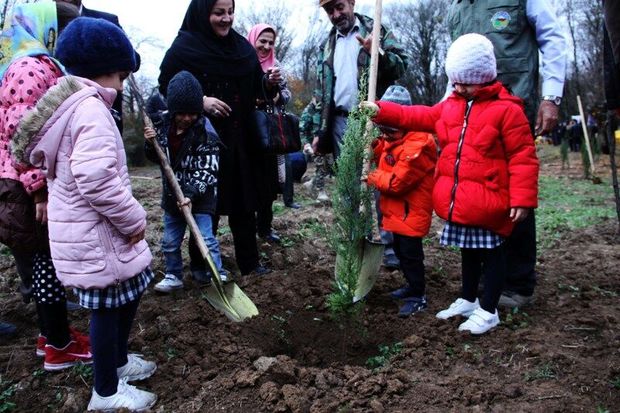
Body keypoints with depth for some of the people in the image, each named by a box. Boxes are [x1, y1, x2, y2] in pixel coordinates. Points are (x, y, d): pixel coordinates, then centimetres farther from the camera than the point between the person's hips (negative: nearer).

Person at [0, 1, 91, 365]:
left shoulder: (45, 68, 18)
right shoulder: (30, 68, -14)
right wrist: (39, 190, -22)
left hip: (48, 183, 10)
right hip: (37, 187, -10)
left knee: (46, 260, 16)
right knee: (51, 260, -1)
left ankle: (53, 333, 29)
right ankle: (58, 348, 12)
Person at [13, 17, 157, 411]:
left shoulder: (69, 104, 13)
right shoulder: (90, 108, -20)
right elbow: (97, 180, -32)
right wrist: (134, 218, -18)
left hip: (84, 228, 10)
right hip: (95, 235, -10)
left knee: (129, 294, 23)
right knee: (108, 308, 5)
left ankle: (118, 360, 42)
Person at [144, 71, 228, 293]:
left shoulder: (206, 133, -16)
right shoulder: (165, 125, 1)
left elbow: (207, 171, -20)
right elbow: (157, 157, 12)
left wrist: (191, 194, -30)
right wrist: (150, 143, -9)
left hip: (199, 197, -6)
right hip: (172, 195, 6)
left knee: (206, 239, -6)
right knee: (170, 242, 14)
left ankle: (218, 276, 7)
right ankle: (173, 276, 31)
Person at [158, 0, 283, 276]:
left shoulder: (241, 46, 9)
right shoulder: (185, 46, -6)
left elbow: (254, 87, 14)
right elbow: (166, 87, -7)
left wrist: (269, 82, -8)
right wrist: (200, 100, -21)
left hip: (240, 138, 5)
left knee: (243, 201, 9)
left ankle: (249, 261, 22)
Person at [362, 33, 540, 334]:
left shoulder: (506, 109, -11)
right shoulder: (450, 106, 10)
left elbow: (523, 157, -13)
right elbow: (418, 117, 16)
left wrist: (522, 198, -16)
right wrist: (381, 111, 8)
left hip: (488, 202, -7)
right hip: (457, 201, 7)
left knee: (491, 252, 6)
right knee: (468, 250, 20)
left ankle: (488, 311, 18)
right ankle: (468, 300, 36)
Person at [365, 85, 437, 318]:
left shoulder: (417, 145, -24)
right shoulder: (390, 139, 8)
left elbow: (397, 181, -26)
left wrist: (372, 177, -12)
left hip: (411, 211, -10)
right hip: (396, 209, 10)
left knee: (410, 253, -2)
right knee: (400, 251, 20)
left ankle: (418, 297, 11)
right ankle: (413, 285, 36)